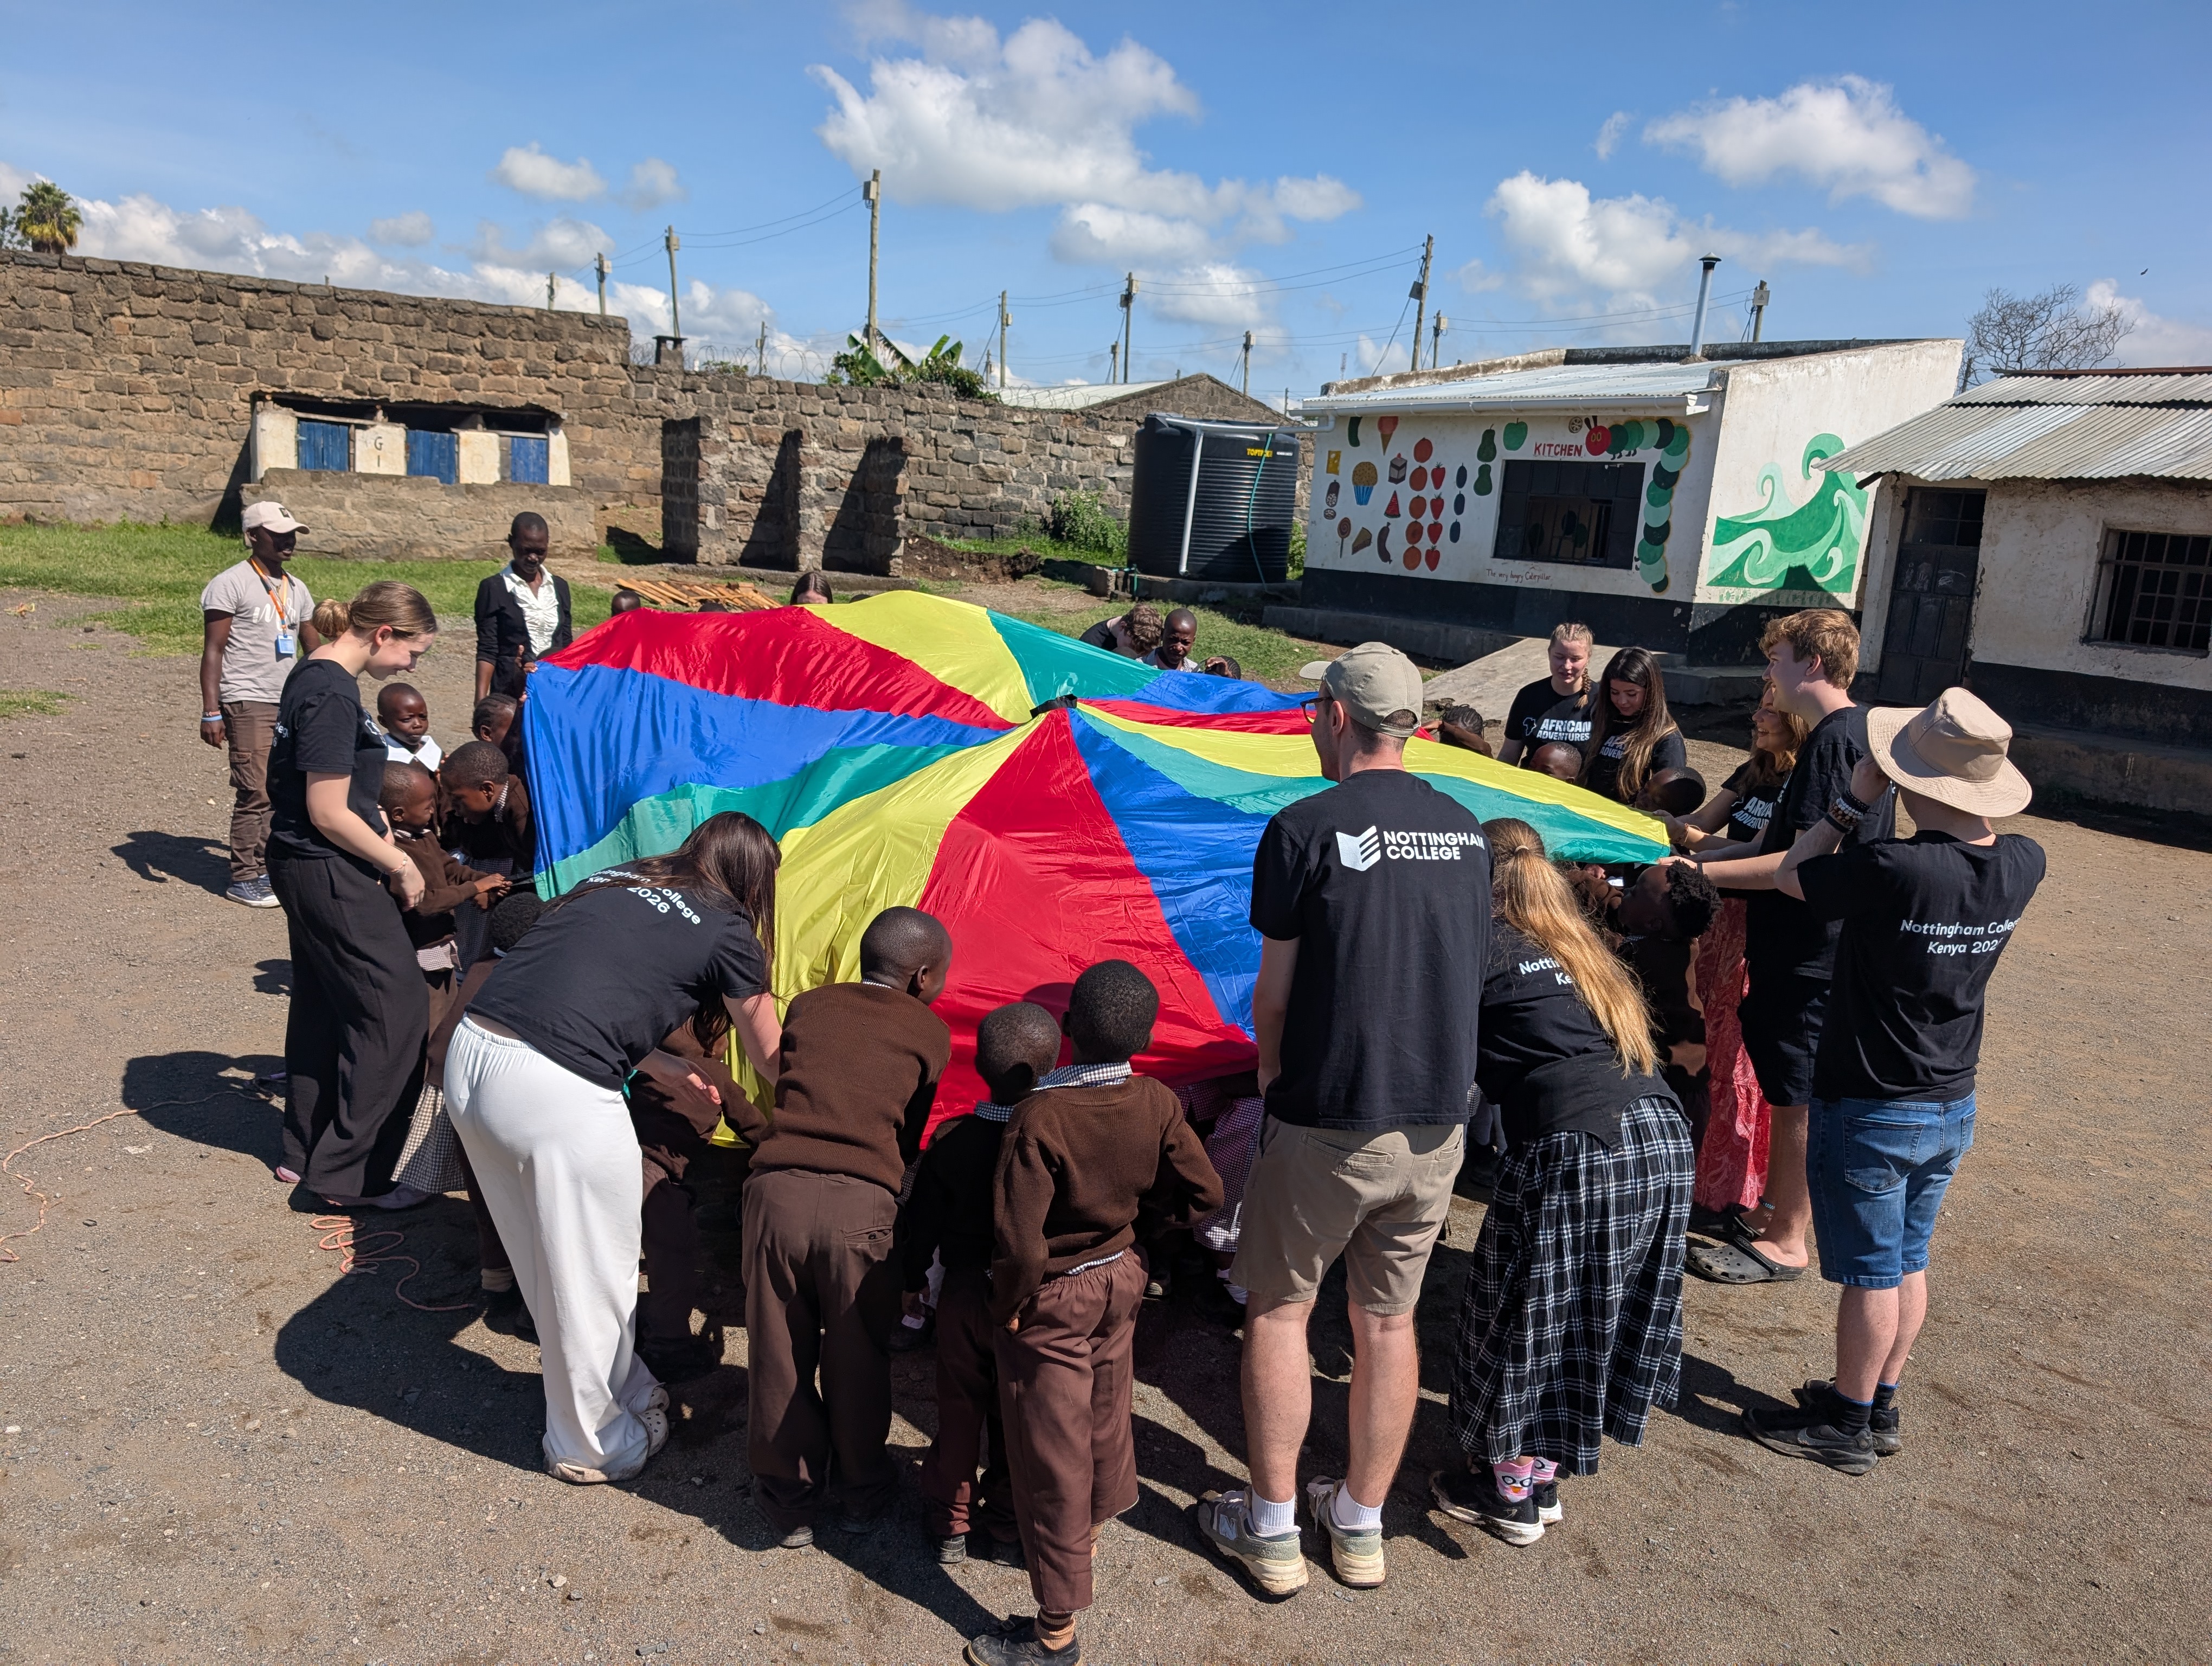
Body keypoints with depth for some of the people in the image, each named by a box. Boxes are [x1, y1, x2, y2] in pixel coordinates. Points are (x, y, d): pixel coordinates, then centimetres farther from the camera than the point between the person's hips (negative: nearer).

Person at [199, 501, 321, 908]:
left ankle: (266, 867, 15)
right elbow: (213, 651, -8)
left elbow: (314, 646, 20)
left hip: (292, 704, 6)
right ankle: (244, 879, 2)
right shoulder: (231, 584, -5)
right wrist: (210, 712, -14)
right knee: (255, 793, -7)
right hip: (249, 704, -6)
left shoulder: (296, 589, 15)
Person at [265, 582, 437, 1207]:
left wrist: (385, 848, 10)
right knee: (396, 1013, -3)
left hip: (304, 870, 10)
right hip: (330, 875, -10)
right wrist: (400, 866, -11)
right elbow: (330, 814, -22)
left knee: (323, 1006, 20)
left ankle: (305, 1153, 33)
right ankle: (348, 1173, 5)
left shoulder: (313, 677, 10)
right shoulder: (332, 696, -21)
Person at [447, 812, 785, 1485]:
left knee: (542, 1261, 23)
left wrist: (659, 1067, 35)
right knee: (592, 1277, 14)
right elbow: (773, 1063, 16)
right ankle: (592, 1444, 33)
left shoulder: (614, 879, 21)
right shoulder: (727, 935, 4)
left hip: (469, 1054, 8)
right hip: (557, 1094, -8)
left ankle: (625, 1393, 44)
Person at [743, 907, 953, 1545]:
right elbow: (911, 1134, 15)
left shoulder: (808, 1006, 18)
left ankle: (787, 1497, 30)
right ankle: (862, 1491, 33)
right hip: (862, 1205, -2)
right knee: (856, 1358, 16)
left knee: (778, 1354, 16)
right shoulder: (929, 1032, 11)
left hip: (776, 1188, 2)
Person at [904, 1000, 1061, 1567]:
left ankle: (950, 1522, 30)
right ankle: (1008, 1527, 30)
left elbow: (922, 1220, -5)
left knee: (959, 1412, 17)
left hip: (965, 1294, 1)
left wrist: (912, 1277, 12)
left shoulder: (951, 1139, -15)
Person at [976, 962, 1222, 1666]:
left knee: (1051, 1456, 6)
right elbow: (1203, 1192, -4)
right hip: (1121, 1279, 6)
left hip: (1053, 1299, -6)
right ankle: (1091, 1531, 52)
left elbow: (1020, 1240, -30)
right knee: (1106, 1414, 27)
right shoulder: (1157, 1105, -13)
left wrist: (1010, 1305, -13)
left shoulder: (1040, 1117, -29)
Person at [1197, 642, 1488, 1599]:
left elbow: (1275, 995, -7)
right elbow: (1466, 974, 10)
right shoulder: (1467, 833, 4)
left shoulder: (1306, 829, -12)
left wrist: (1274, 1079, 11)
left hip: (1330, 1124, -5)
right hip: (1437, 1124, 5)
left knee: (1279, 1310, 12)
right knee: (1389, 1320, 16)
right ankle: (1361, 1526, 30)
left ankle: (1271, 1531, 22)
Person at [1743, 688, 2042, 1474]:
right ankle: (1880, 1408, 36)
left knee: (1870, 1273, 8)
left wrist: (1853, 801, -8)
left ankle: (1847, 1425, 24)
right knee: (1908, 1263, 20)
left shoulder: (1892, 870, -30)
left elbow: (1790, 874, -12)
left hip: (1869, 1113, -7)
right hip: (1954, 1108, 7)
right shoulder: (2023, 865, -9)